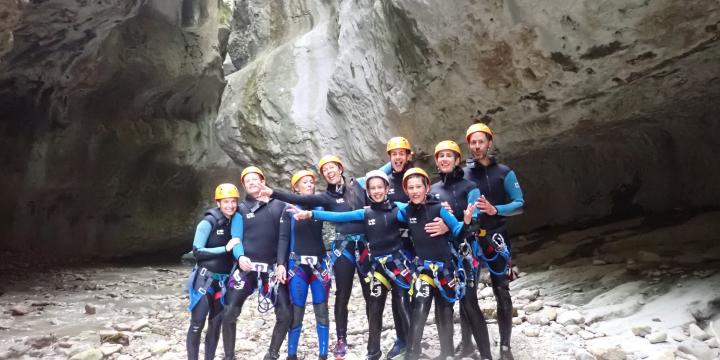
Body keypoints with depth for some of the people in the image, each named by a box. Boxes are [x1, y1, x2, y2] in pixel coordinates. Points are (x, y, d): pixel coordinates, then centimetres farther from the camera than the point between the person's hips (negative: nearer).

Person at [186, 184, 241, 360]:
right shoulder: (208, 222, -11)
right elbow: (197, 251, -14)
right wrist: (225, 248, -20)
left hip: (225, 281, 5)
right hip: (205, 279, -5)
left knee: (216, 324, 11)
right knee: (197, 324, -2)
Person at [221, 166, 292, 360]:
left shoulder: (279, 206, 8)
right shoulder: (241, 208, 9)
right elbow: (236, 238, 3)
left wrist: (282, 263, -5)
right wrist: (240, 256, -18)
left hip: (273, 268, 0)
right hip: (247, 267, 0)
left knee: (286, 315, -3)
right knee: (229, 313, -6)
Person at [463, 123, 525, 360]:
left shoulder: (504, 172, 1)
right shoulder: (462, 174, 5)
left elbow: (520, 204, -3)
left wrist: (495, 210, -20)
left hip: (495, 238, -2)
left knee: (502, 292, -1)